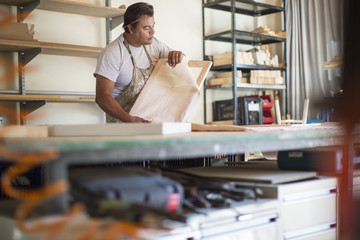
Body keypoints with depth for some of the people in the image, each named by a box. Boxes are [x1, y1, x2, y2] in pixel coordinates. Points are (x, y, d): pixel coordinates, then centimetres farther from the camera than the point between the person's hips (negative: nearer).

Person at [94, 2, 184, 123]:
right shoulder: (111, 53, -12)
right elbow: (102, 96, -17)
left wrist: (177, 55, -5)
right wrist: (128, 119, -31)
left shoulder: (154, 44, 7)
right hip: (122, 121, -5)